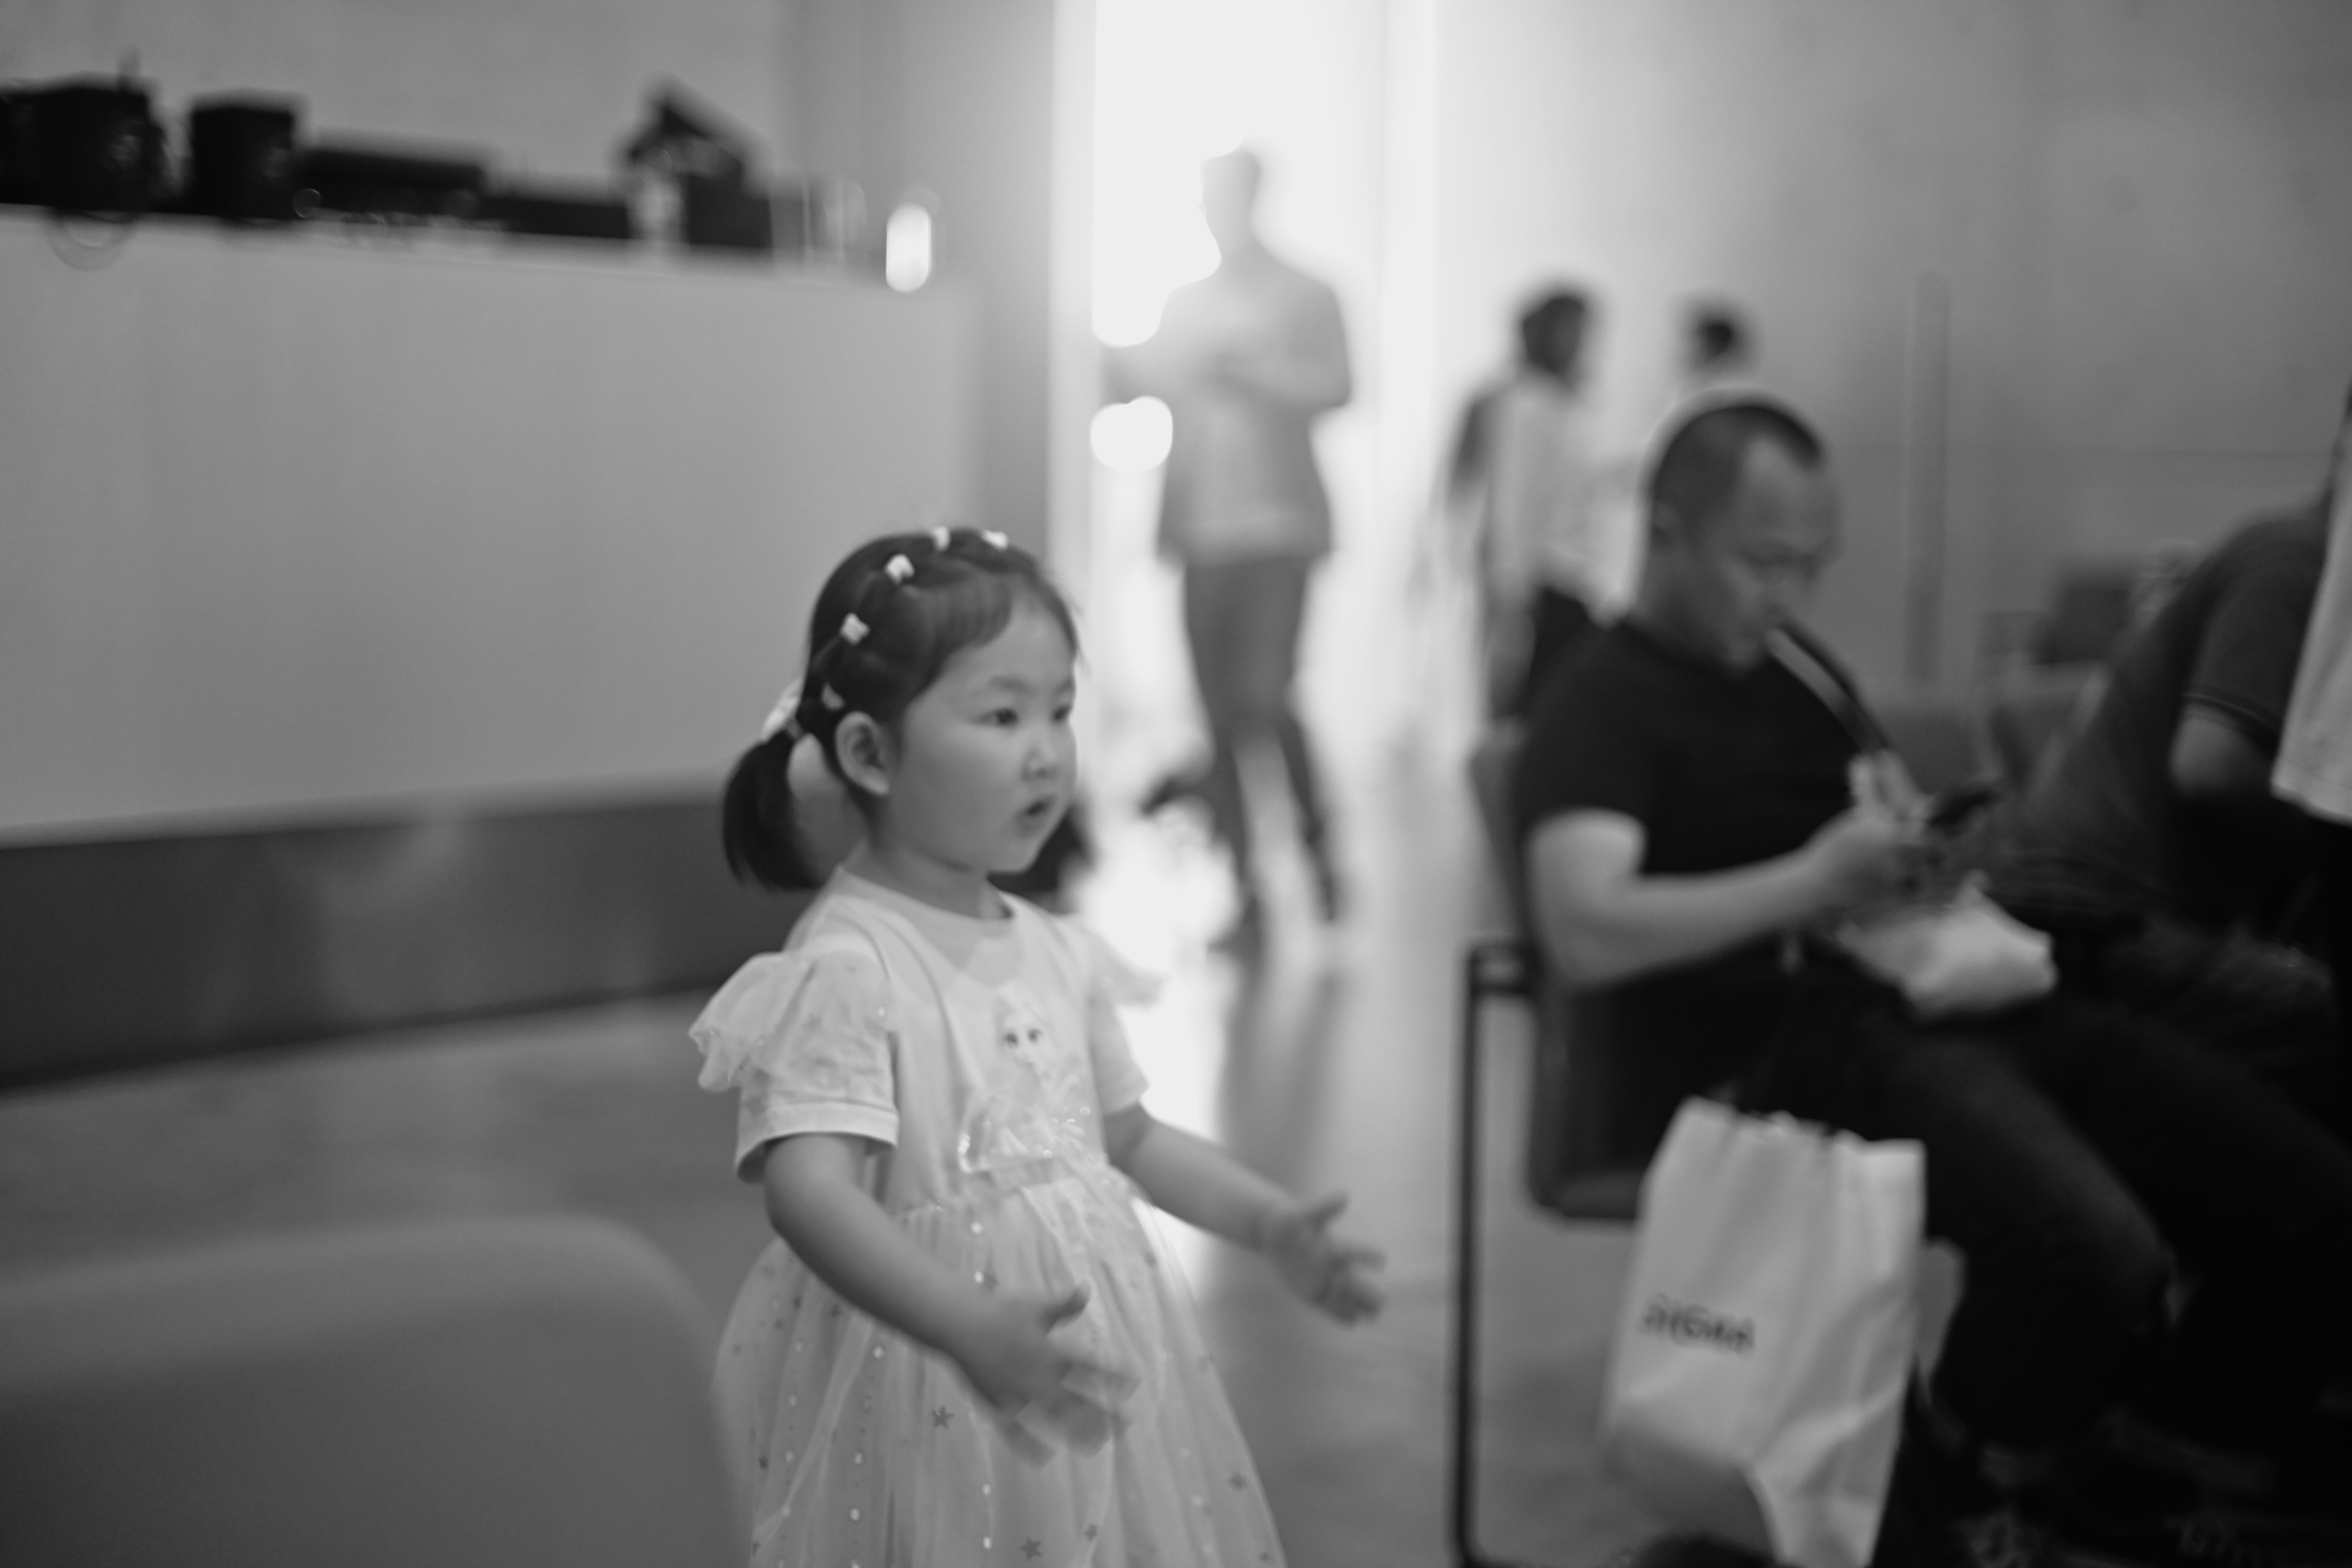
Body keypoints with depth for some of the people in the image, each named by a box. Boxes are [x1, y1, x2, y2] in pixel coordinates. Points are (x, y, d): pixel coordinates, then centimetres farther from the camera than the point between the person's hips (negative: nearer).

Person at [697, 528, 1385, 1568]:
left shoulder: (1056, 954, 7)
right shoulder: (844, 970, -17)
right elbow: (809, 1190, -27)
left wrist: (1268, 1222, 9)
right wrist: (974, 1328, -37)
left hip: (1092, 1365, 7)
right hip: (929, 1396, -7)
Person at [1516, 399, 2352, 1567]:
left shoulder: (1796, 665, 21)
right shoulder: (1601, 704, -4)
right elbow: (1584, 934, -21)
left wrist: (1916, 838, 9)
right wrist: (1813, 881, -22)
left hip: (1939, 1000, 9)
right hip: (1776, 1048, -8)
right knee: (2091, 1246, -34)